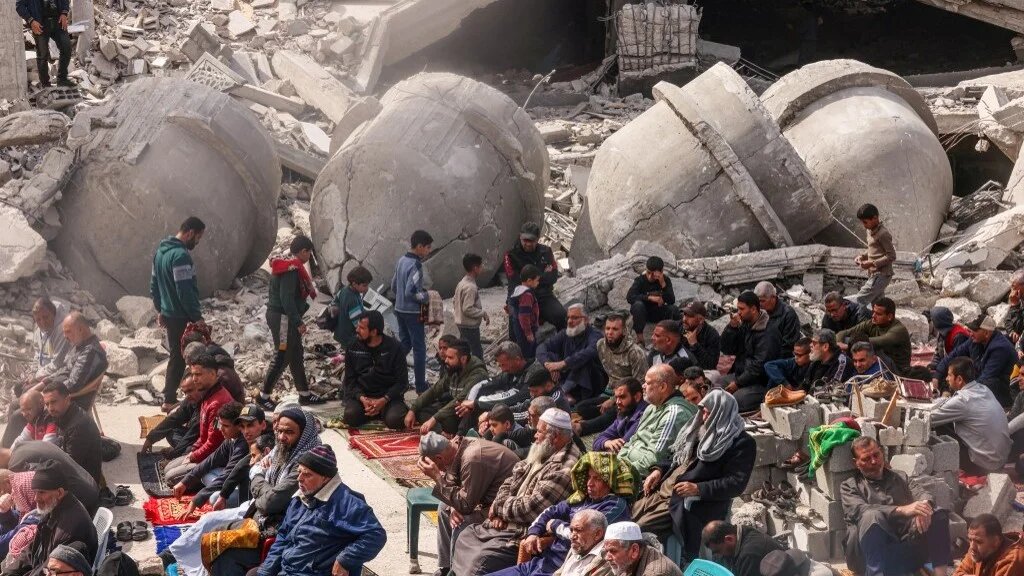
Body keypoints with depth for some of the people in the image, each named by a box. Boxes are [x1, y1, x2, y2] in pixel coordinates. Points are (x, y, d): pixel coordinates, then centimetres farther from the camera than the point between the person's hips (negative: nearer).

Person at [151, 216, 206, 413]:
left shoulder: (161, 251, 10)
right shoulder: (181, 255, -21)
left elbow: (154, 284, 19)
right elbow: (185, 291, -23)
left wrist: (160, 309, 25)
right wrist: (197, 317, -18)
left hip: (169, 314, 10)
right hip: (182, 317, -10)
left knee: (176, 356, 17)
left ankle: (169, 398, 21)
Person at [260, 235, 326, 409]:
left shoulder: (292, 267, 12)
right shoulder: (291, 270, -20)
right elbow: (287, 298, -24)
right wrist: (298, 322, -21)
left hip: (286, 318, 11)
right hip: (282, 318, -11)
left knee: (296, 355, 16)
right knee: (282, 357, -5)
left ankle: (305, 395, 24)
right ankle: (264, 396, 2)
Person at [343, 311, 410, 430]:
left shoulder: (395, 347, -6)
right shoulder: (353, 347, 1)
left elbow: (402, 381, -6)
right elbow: (350, 379, 2)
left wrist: (383, 400, -20)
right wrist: (362, 399, -16)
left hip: (388, 395, -2)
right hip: (360, 394, 2)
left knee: (395, 421, -30)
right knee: (351, 417, -28)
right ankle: (375, 413, 4)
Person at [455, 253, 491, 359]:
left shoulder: (461, 283, 8)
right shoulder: (470, 287, -22)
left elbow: (454, 301, 16)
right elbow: (468, 309, -25)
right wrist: (483, 314, -14)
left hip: (461, 323, 10)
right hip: (470, 326, -10)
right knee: (476, 354, -6)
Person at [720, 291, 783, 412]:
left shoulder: (769, 332, -15)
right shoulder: (744, 325, 11)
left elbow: (760, 365, -20)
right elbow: (726, 349, 8)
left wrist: (738, 383, -18)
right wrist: (732, 327, -7)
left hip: (760, 384, -8)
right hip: (739, 376, 8)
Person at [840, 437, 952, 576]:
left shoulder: (900, 478, 25)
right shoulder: (849, 486, 11)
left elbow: (922, 494, 7)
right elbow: (861, 511, -10)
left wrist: (924, 506, -20)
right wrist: (902, 510, -24)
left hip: (907, 547, 4)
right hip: (871, 555, -4)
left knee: (938, 514, -17)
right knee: (872, 516, -33)